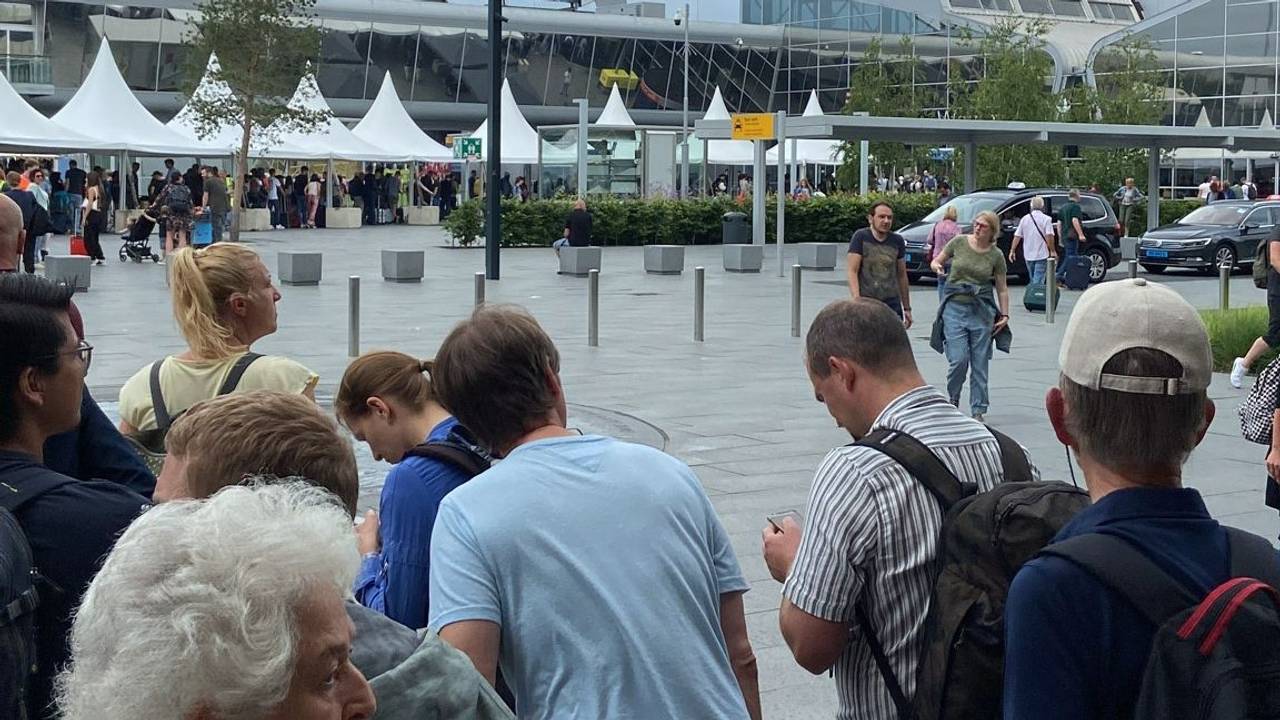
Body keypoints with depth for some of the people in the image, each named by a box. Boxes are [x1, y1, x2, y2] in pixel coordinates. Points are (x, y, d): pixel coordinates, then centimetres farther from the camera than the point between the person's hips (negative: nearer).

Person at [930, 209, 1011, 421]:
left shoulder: (996, 255, 1)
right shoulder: (959, 242, 0)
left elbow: (1002, 289, 8)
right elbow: (937, 261, 11)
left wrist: (1005, 315, 2)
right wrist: (936, 266, -12)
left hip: (981, 310, 1)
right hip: (955, 307, -1)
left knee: (980, 362, 3)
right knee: (958, 359, -10)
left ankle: (978, 410, 12)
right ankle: (953, 400, 16)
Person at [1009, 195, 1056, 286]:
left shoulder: (1025, 219, 5)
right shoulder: (1046, 219, -7)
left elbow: (1017, 236, 5)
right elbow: (1049, 236, -16)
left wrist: (1012, 251, 10)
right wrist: (1053, 251, -8)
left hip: (1028, 255, 4)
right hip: (1042, 254, -4)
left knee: (1033, 280, 19)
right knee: (1038, 280, -6)